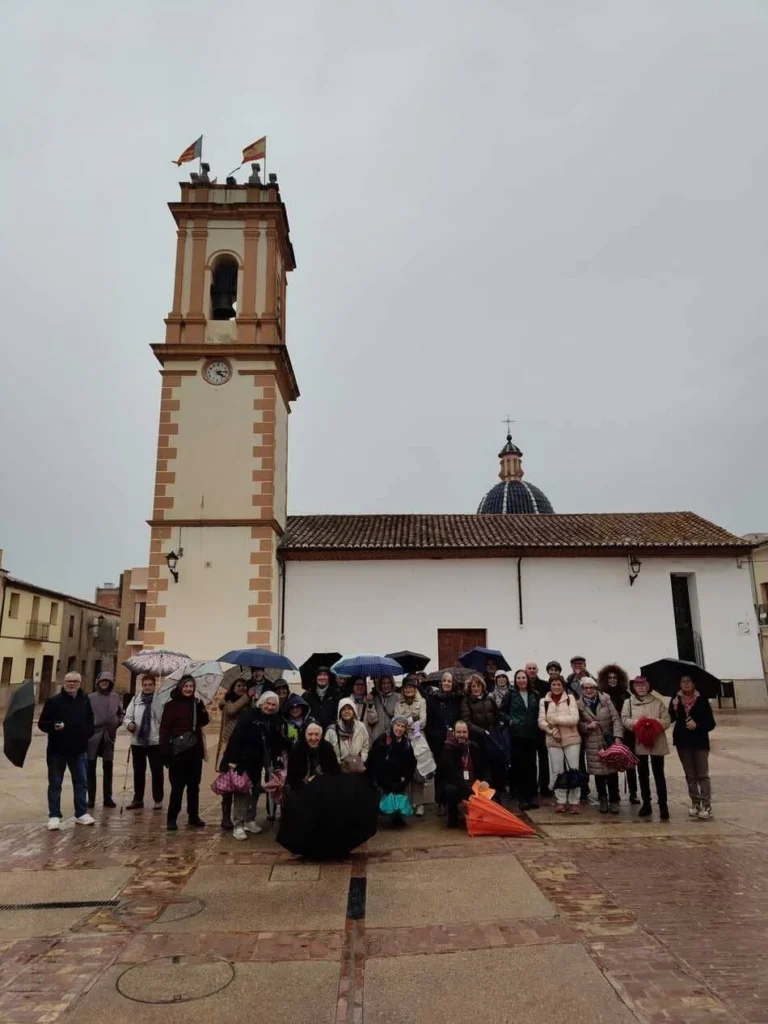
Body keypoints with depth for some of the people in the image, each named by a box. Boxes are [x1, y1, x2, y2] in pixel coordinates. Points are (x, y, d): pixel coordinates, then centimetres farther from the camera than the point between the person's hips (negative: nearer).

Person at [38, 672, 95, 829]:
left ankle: (81, 813, 21)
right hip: (57, 750, -4)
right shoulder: (53, 701, -7)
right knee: (55, 784, 6)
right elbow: (42, 723, -8)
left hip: (79, 750, 4)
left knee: (81, 782, 10)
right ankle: (54, 816, 17)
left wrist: (87, 734, 3)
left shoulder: (85, 700, 7)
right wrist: (53, 726, -27)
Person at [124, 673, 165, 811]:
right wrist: (129, 723, -13)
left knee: (157, 771, 3)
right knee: (138, 771, 15)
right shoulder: (135, 699, 7)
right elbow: (127, 716, 8)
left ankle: (158, 799, 16)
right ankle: (138, 799, 27)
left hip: (156, 741, -4)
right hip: (137, 741, 4)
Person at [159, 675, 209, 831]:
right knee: (177, 786, -1)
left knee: (194, 785, 12)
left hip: (195, 751, 4)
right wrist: (164, 751, -16)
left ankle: (194, 816, 22)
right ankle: (172, 818, 8)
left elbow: (204, 722, 1)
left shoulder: (196, 703, 8)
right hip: (178, 752, -4)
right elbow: (164, 729, -9)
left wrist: (201, 707, -14)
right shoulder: (172, 705, -6)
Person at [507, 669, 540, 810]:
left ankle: (532, 796, 16)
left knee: (531, 765, 6)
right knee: (518, 765, 0)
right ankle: (522, 797, 7)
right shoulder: (511, 694, 0)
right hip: (516, 735, -2)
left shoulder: (535, 695, 9)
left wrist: (538, 728, 3)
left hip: (532, 735, 2)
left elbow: (539, 713, 14)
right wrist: (510, 720, -13)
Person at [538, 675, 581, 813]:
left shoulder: (570, 698, 0)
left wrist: (555, 719, -14)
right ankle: (561, 801, 16)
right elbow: (541, 722, -1)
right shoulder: (544, 701, 6)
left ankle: (574, 802, 10)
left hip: (571, 740, -2)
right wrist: (552, 730, -17)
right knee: (557, 771, 7)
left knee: (573, 770, 1)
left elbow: (574, 719, -11)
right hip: (553, 741, 2)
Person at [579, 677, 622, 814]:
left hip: (609, 741, 0)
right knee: (598, 773, 5)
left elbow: (616, 719, -5)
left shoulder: (606, 700, -2)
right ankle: (603, 800, 22)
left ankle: (614, 800, 17)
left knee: (612, 771, 2)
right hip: (592, 744, 0)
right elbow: (577, 724, 3)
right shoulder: (579, 704, -2)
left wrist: (617, 737, -15)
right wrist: (587, 726, -16)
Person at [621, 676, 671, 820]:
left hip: (657, 743, -1)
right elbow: (624, 720, -4)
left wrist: (655, 723, -21)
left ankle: (663, 805, 7)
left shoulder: (658, 702, 1)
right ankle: (646, 804, 22)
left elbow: (667, 720, -3)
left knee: (659, 774, 2)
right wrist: (636, 723, -21)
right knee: (643, 774, 12)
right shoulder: (628, 702, 2)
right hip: (639, 743, 1)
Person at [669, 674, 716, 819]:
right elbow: (670, 719, -4)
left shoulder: (702, 700, -5)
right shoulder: (675, 700, 3)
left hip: (700, 742, -3)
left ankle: (707, 805, 1)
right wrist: (674, 709, -22)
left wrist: (697, 726, -21)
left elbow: (711, 724, -5)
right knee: (690, 776, 11)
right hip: (683, 742, 3)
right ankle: (695, 804, 20)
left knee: (702, 775, -3)